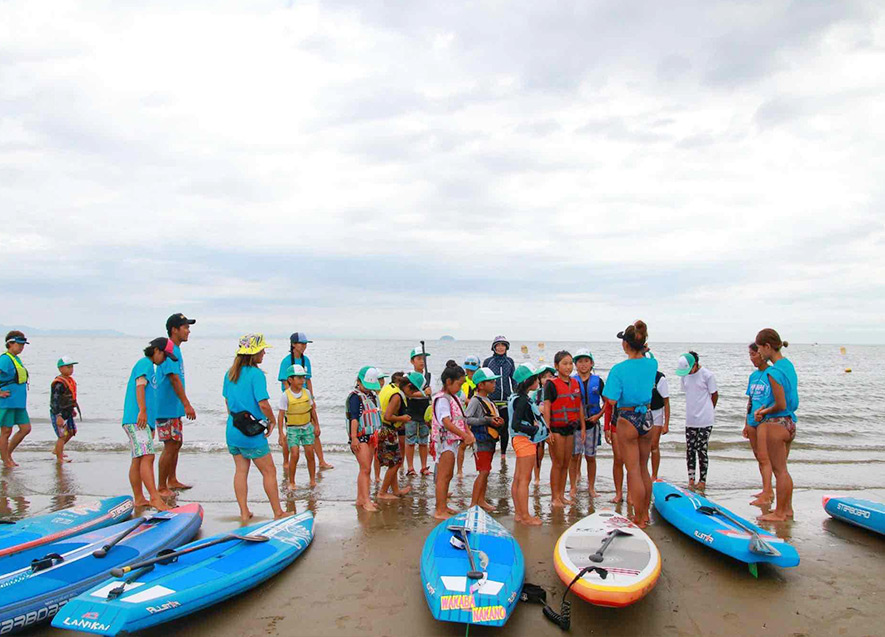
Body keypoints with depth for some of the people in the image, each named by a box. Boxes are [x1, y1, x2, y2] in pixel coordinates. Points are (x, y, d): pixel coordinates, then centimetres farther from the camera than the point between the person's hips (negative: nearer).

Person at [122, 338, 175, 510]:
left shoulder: (148, 366, 27)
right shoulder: (145, 363, -3)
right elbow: (140, 386, -18)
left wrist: (151, 424, 32)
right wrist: (142, 411, -28)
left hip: (144, 421, 11)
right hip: (137, 419, -11)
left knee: (138, 460, 10)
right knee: (147, 457, -17)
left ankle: (139, 499, 14)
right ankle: (155, 497, -23)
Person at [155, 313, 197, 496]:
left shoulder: (175, 350, 14)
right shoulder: (169, 351, -17)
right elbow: (174, 379, -24)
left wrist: (183, 405, 23)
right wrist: (187, 405, -27)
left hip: (174, 408, 10)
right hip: (167, 408, -10)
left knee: (176, 444, 17)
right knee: (170, 446, -5)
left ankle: (172, 480, 29)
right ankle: (161, 487, 4)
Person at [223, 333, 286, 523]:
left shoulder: (230, 373, 6)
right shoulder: (256, 374, -17)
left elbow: (227, 400, 14)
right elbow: (263, 403, -21)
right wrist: (272, 421, -6)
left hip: (232, 429, 7)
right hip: (252, 432, -7)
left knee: (241, 470, 14)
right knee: (269, 471, 5)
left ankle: (244, 513, 19)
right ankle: (278, 512, 13)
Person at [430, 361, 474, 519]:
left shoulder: (453, 397, 14)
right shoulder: (442, 399, -17)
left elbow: (461, 418, 15)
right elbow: (447, 422, -25)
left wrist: (469, 433, -1)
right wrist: (465, 436, -27)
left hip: (452, 441, 10)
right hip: (445, 440, -10)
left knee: (448, 475, 16)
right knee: (443, 476, -5)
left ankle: (443, 506, 26)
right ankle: (439, 511, 0)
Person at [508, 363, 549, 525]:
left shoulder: (519, 398, 12)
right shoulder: (522, 400, -19)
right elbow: (516, 425, -25)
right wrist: (535, 429, -18)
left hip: (521, 440, 10)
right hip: (525, 440, -10)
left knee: (518, 479, 13)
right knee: (524, 479, -4)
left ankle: (519, 513, 21)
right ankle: (525, 516, 3)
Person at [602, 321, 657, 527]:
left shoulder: (619, 369, -18)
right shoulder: (652, 364, -3)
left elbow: (612, 400, -18)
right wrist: (642, 349, 11)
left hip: (627, 420, -5)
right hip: (646, 419, 6)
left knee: (633, 470, 3)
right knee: (644, 468, 18)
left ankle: (639, 520, 12)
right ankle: (645, 514, 30)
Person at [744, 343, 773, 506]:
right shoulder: (753, 376, 13)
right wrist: (746, 423, 19)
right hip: (753, 421, 8)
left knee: (764, 457, -9)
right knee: (759, 457, 14)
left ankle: (766, 495, -7)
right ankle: (768, 490, 24)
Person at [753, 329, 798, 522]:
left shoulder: (773, 372, -22)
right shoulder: (788, 364, 8)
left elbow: (780, 405, -21)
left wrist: (764, 412, -4)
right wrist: (765, 409, 7)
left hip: (776, 424, -9)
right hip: (790, 422, 9)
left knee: (779, 470, 2)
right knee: (782, 469, 20)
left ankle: (779, 513, 13)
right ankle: (787, 508, 29)